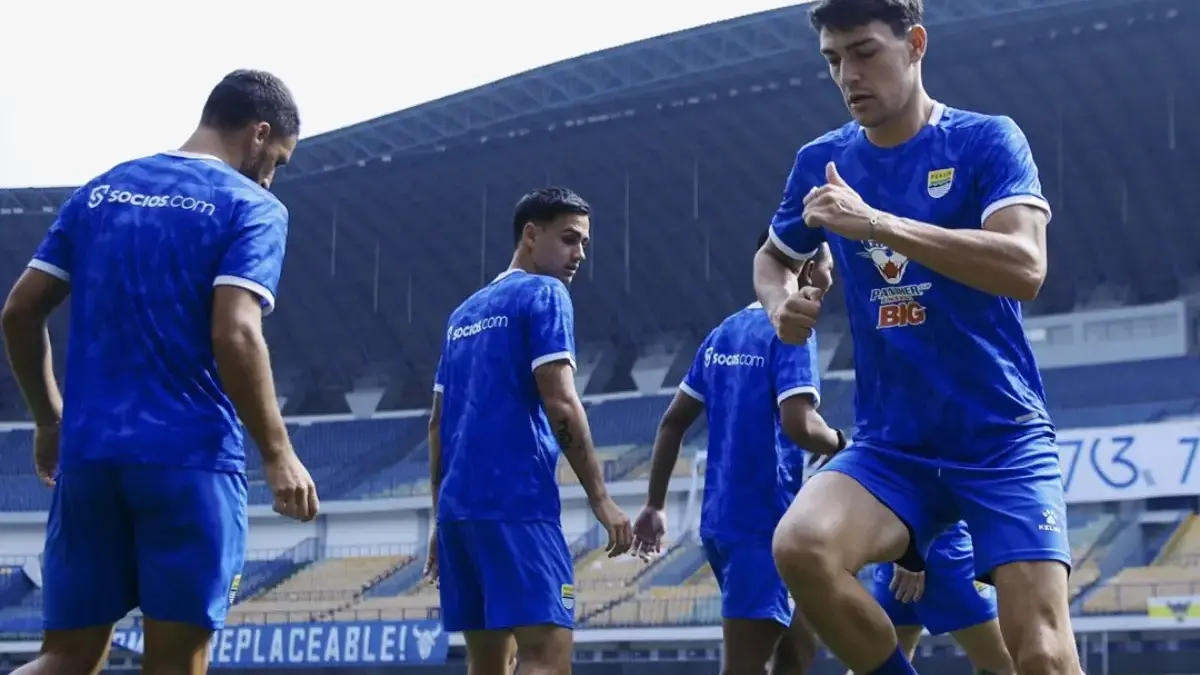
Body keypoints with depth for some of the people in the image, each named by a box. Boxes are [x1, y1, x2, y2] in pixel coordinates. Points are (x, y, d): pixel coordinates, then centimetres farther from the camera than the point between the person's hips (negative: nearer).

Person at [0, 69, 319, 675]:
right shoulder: (250, 207, -3)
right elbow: (235, 335, -16)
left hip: (86, 453, 5)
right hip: (191, 462, -5)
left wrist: (50, 420, 22)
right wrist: (278, 454, -9)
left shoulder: (99, 190, 14)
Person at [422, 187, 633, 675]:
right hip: (517, 505, -8)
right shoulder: (543, 294, -2)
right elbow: (560, 405, -12)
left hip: (459, 506, 8)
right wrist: (601, 499, -9)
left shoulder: (464, 313, 21)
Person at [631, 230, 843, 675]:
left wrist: (655, 506, 17)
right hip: (763, 522, -9)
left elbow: (673, 423, 15)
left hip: (722, 518, 9)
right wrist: (844, 445, -2)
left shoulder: (721, 335, 15)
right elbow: (799, 426, -23)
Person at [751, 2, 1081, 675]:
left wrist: (875, 222, -28)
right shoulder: (822, 161, 7)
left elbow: (1025, 267, -22)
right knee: (800, 546, -28)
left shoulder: (988, 140, -5)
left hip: (1003, 441, -3)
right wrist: (783, 301, 1)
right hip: (891, 447, 3)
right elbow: (774, 258, 25)